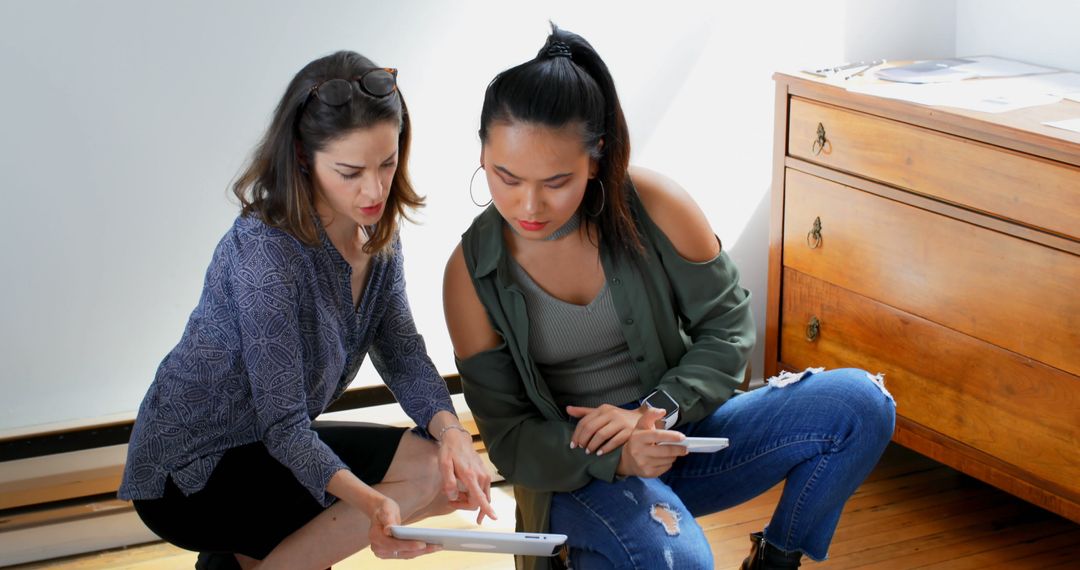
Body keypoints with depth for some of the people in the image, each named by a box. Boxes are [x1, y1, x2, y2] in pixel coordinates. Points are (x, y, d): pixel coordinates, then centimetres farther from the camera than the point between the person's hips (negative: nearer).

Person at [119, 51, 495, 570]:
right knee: (429, 473, -18)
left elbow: (403, 356, -4)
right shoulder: (265, 253, -28)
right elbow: (283, 424, -28)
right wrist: (368, 502, -44)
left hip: (265, 447, 9)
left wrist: (451, 430, -25)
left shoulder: (377, 235, -2)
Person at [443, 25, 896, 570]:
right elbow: (509, 437, -7)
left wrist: (658, 412, -20)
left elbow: (727, 325, -3)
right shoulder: (472, 272, -11)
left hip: (681, 433, 3)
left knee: (859, 404, -18)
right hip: (579, 475, -3)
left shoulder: (653, 205, -11)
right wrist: (613, 458, -26)